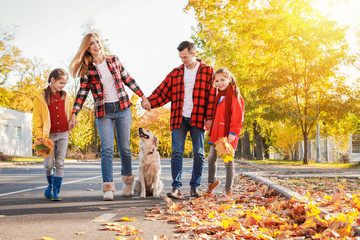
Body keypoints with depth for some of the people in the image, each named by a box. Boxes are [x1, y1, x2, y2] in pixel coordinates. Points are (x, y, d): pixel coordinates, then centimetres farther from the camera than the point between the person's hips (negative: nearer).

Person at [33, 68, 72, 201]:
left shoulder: (64, 95, 8)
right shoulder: (41, 97, -3)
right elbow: (37, 117, -3)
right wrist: (38, 134, -12)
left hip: (63, 134, 2)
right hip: (49, 135, -2)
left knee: (60, 163, -2)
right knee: (49, 164, 3)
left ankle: (56, 191, 2)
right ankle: (50, 184, 29)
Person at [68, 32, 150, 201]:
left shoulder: (114, 60, 6)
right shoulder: (87, 69, 1)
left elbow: (128, 79, 14)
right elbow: (82, 93, 0)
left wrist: (143, 96, 13)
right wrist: (74, 114, -9)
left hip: (122, 108, 2)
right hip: (103, 112, -1)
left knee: (124, 147, 5)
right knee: (107, 149, -8)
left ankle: (127, 181, 24)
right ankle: (108, 187, -6)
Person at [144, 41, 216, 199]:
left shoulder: (207, 71, 6)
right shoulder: (176, 73, 13)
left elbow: (212, 95, 0)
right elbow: (162, 91, 7)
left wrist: (209, 117, -8)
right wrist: (149, 102, -9)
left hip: (198, 119, -2)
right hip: (179, 119, 2)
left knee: (199, 153, 1)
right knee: (176, 152, -7)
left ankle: (194, 186, 12)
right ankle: (176, 187, -6)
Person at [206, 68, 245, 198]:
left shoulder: (234, 96, -9)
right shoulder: (218, 96, 14)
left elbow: (237, 116, -14)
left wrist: (233, 132, -20)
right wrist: (211, 130, 16)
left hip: (228, 135, -7)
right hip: (216, 133, 7)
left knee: (228, 162, 1)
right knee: (211, 159, 11)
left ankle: (228, 190, 11)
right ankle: (212, 182, 33)